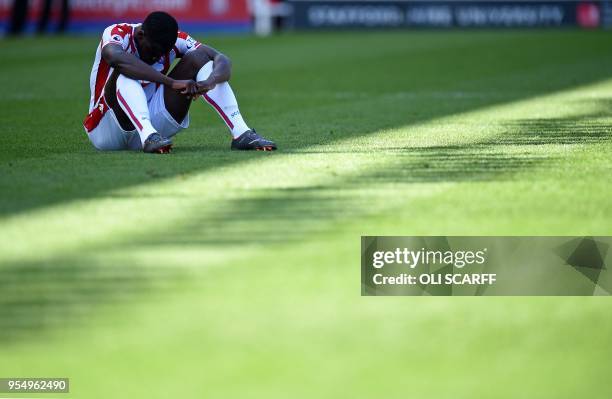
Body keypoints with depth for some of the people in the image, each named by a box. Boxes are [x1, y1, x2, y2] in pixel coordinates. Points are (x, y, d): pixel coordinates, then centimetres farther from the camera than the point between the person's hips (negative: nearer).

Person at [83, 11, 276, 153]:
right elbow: (114, 56, -44)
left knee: (198, 58, -10)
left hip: (150, 120, 5)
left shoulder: (177, 40, -4)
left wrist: (210, 82, -39)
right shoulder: (118, 33, -18)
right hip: (106, 132, -4)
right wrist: (172, 83, -47)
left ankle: (241, 134, -21)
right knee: (125, 70, -32)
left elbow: (222, 61, -15)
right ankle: (148, 136, -50)